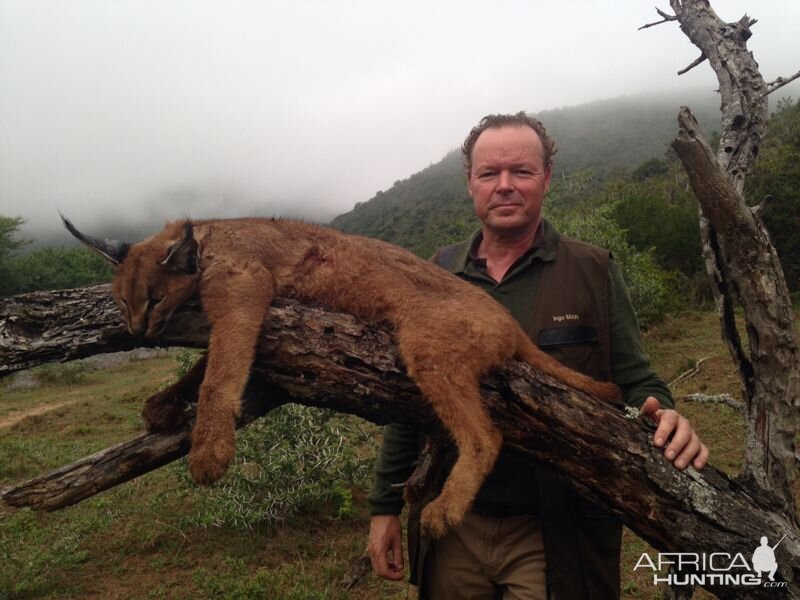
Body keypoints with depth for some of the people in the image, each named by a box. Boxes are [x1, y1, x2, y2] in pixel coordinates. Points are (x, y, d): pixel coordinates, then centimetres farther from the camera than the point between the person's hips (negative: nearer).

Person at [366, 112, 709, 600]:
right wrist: (386, 506, 5)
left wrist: (666, 419, -25)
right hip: (452, 528, 3)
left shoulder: (593, 272, -5)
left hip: (554, 534, -2)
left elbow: (635, 381, -2)